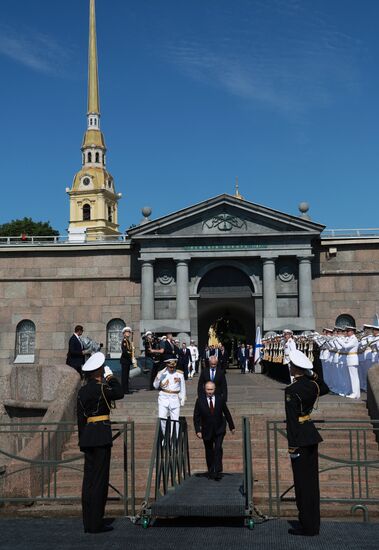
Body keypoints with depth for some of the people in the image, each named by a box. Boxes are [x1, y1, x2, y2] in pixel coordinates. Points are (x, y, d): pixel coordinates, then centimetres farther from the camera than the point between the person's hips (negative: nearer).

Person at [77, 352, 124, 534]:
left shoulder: (82, 391, 10)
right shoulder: (101, 388, -12)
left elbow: (80, 417, 13)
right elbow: (119, 393, 3)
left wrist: (83, 439, 18)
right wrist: (111, 377, 11)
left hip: (87, 436, 7)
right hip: (101, 435, -7)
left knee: (89, 479, 11)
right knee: (99, 479, -2)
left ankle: (88, 523, 16)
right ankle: (96, 523, 0)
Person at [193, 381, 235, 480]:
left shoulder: (220, 399, -4)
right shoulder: (200, 400, -7)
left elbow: (227, 413, 7)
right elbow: (196, 417, -4)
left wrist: (232, 426, 12)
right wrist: (198, 430, -13)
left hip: (219, 430, -1)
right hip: (207, 430, 1)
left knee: (218, 449, -16)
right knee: (209, 452, 9)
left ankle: (218, 471, -14)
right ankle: (210, 472, 24)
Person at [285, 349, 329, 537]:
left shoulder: (292, 390, -19)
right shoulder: (312, 384, 3)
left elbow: (292, 419, -19)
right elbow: (325, 389, 29)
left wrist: (292, 446, -15)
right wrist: (312, 374, 15)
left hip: (300, 437, -8)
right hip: (312, 434, 8)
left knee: (302, 481, 0)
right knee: (312, 479, 14)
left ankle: (307, 526, 7)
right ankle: (313, 523, 23)